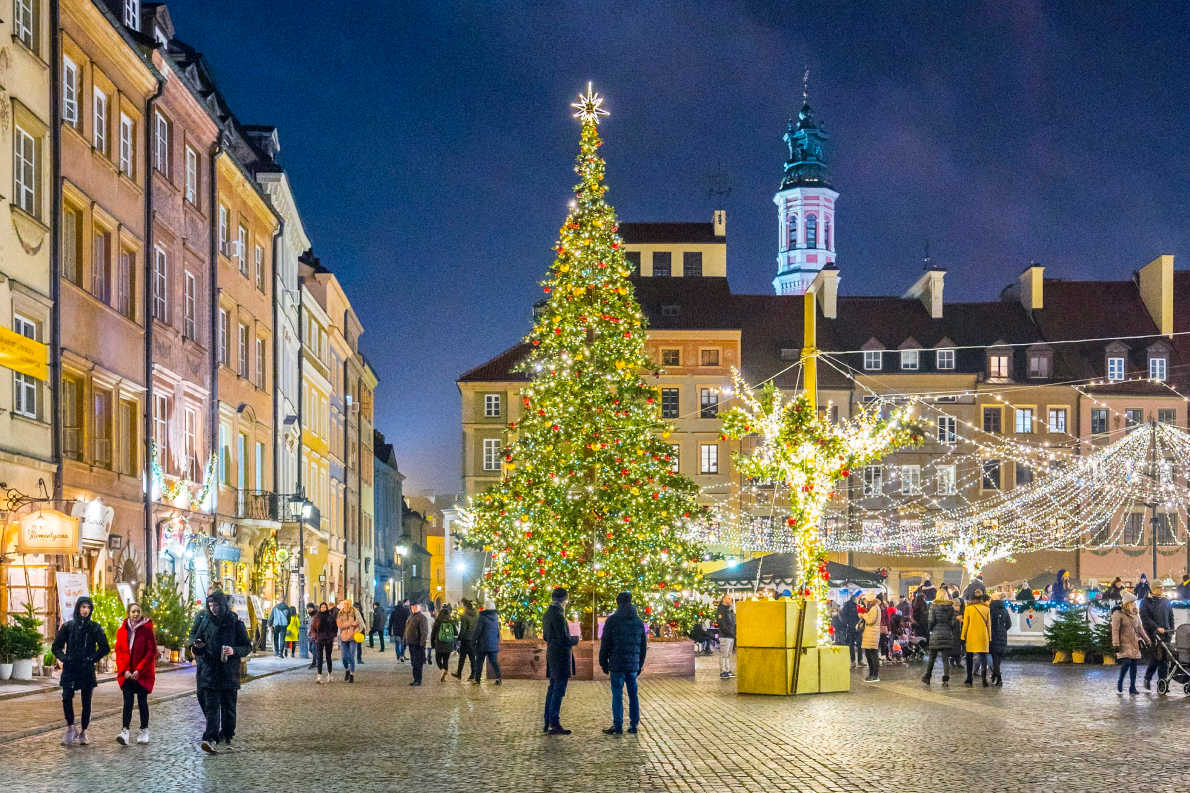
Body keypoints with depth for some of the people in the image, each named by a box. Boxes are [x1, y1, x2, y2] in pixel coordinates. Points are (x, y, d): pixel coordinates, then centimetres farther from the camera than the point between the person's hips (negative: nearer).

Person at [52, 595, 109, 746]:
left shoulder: (94, 627, 3)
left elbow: (105, 648, 5)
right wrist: (64, 658, -4)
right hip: (70, 669, 0)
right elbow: (56, 647, 10)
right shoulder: (68, 626, 5)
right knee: (66, 698, -14)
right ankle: (71, 728, 2)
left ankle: (83, 732, 12)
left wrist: (93, 659, -2)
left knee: (86, 702, 1)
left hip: (87, 670, 0)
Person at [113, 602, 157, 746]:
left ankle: (144, 731, 15)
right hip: (127, 673, 2)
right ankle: (124, 731, -13)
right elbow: (119, 652, 6)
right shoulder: (122, 630, 5)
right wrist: (124, 670, -6)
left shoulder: (147, 629, -4)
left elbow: (151, 651, -6)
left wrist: (139, 670, -11)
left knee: (142, 701, 4)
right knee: (128, 701, -6)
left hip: (143, 673, -2)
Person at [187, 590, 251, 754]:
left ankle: (227, 736, 27)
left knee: (228, 706, 9)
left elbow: (247, 646, 2)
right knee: (211, 705, -9)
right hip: (208, 669, 1)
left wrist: (234, 651, -18)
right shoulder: (202, 618, 3)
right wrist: (195, 644, -7)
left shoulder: (235, 622, -2)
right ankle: (211, 739, -17)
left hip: (229, 671, -1)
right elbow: (192, 635, 17)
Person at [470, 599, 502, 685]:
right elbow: (498, 631, 17)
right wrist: (497, 642, 24)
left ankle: (477, 678, 12)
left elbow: (477, 631, -13)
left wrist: (473, 641, -3)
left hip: (483, 645, -5)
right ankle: (498, 677, -7)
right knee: (494, 661, 5)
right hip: (493, 645, 5)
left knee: (479, 661, 6)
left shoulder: (482, 618, -13)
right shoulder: (495, 618, 8)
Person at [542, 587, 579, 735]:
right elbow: (564, 639, -21)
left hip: (551, 654, 10)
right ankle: (554, 724, -6)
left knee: (552, 688, 16)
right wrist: (575, 639, -1)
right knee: (559, 689, -6)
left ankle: (547, 722, 20)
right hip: (561, 656, -10)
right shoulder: (558, 616, -18)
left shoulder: (547, 614, 10)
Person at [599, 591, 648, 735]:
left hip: (617, 664, -4)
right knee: (633, 694, 10)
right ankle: (633, 725, 11)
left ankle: (617, 726, -1)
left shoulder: (612, 621, -6)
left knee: (617, 695, -2)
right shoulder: (639, 622, 9)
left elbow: (605, 644, -6)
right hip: (633, 665, 5)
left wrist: (603, 663, 3)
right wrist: (640, 665, 21)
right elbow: (643, 646, 14)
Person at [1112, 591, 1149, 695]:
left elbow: (1140, 628, 23)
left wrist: (1146, 640, 22)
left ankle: (1132, 687, 9)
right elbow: (1115, 630, -12)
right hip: (1124, 644, -6)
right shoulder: (1118, 614, -9)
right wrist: (1116, 644, -18)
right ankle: (1120, 682, 2)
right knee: (1126, 662, -19)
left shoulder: (1135, 614, 13)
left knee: (1134, 665, 4)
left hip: (1134, 644, 6)